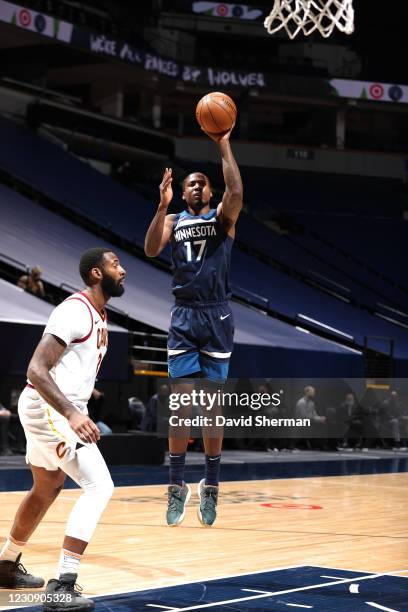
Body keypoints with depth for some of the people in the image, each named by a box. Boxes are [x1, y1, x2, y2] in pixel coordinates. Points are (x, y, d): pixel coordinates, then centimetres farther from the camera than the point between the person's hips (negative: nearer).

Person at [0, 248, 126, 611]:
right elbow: (36, 369, -27)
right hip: (48, 408, -11)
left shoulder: (99, 316, 12)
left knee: (47, 490, 25)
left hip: (64, 410, 11)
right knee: (99, 486, -18)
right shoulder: (75, 311, -19)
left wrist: (77, 411, 26)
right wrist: (71, 414, -36)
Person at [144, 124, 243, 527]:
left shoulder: (222, 217, 6)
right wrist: (163, 205, -16)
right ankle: (177, 485, 3)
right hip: (183, 317, 1)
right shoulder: (173, 220, 12)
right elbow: (151, 250, -7)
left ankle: (211, 487, 10)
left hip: (216, 317, -1)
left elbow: (236, 191, -16)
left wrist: (223, 146, -14)